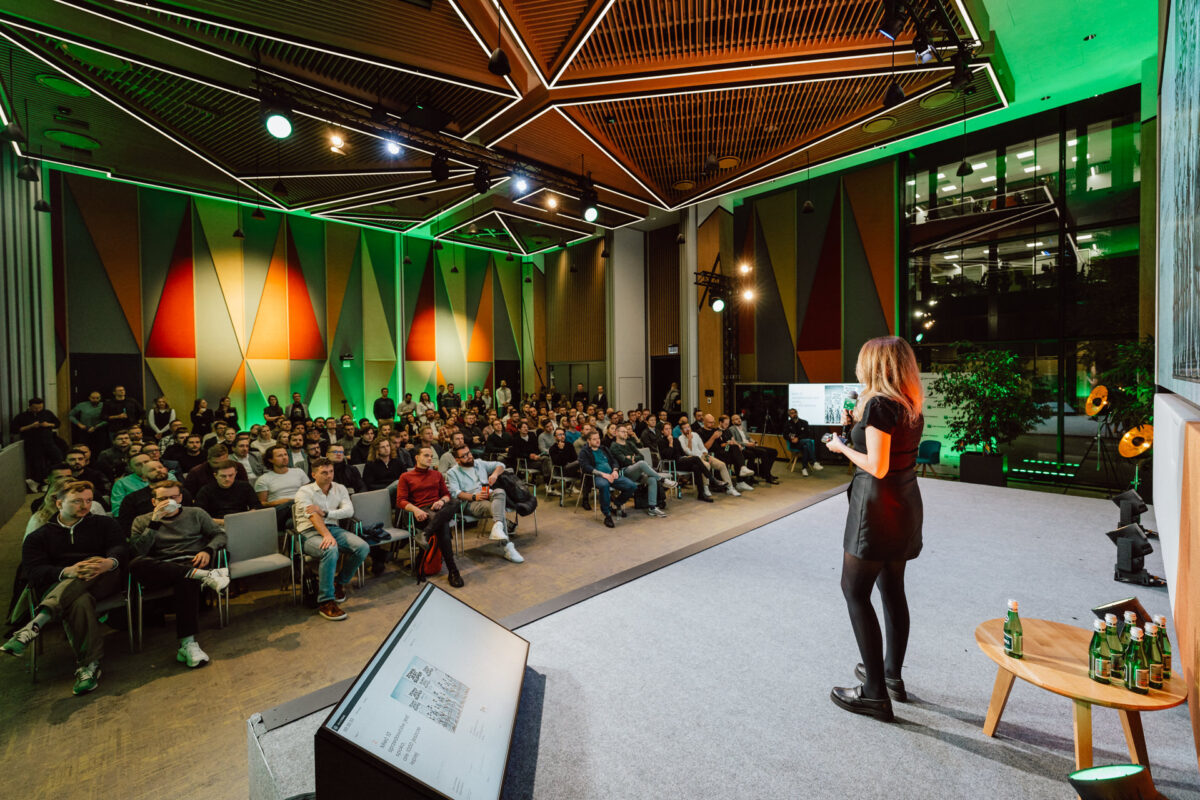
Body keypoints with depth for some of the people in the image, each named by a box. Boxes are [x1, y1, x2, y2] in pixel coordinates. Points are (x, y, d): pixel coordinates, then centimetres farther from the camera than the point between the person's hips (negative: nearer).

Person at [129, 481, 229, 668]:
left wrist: (207, 550, -8)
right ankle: (205, 576, -43)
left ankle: (187, 644, -43)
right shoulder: (142, 521, 18)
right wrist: (155, 522, -9)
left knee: (186, 581, -40)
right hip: (160, 571, 2)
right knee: (135, 565, -35)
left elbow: (219, 534, 14)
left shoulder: (195, 513, 19)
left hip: (192, 563, -1)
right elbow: (137, 552, 0)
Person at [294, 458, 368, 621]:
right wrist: (326, 535, -33)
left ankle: (340, 583, 6)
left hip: (333, 528, 5)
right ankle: (325, 602, -26)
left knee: (362, 548, -20)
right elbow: (313, 516, -18)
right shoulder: (304, 492, -2)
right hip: (310, 532, -5)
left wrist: (325, 512, -18)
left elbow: (349, 511, -2)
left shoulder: (339, 489, 13)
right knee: (330, 550, -38)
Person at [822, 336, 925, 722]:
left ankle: (875, 693, 8)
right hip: (905, 505, 9)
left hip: (879, 507, -9)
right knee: (892, 589, 18)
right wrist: (857, 434, 14)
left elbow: (877, 467, -22)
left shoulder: (879, 404, -18)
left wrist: (843, 448, -7)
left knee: (855, 590, 0)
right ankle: (892, 675, 33)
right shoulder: (911, 407, 8)